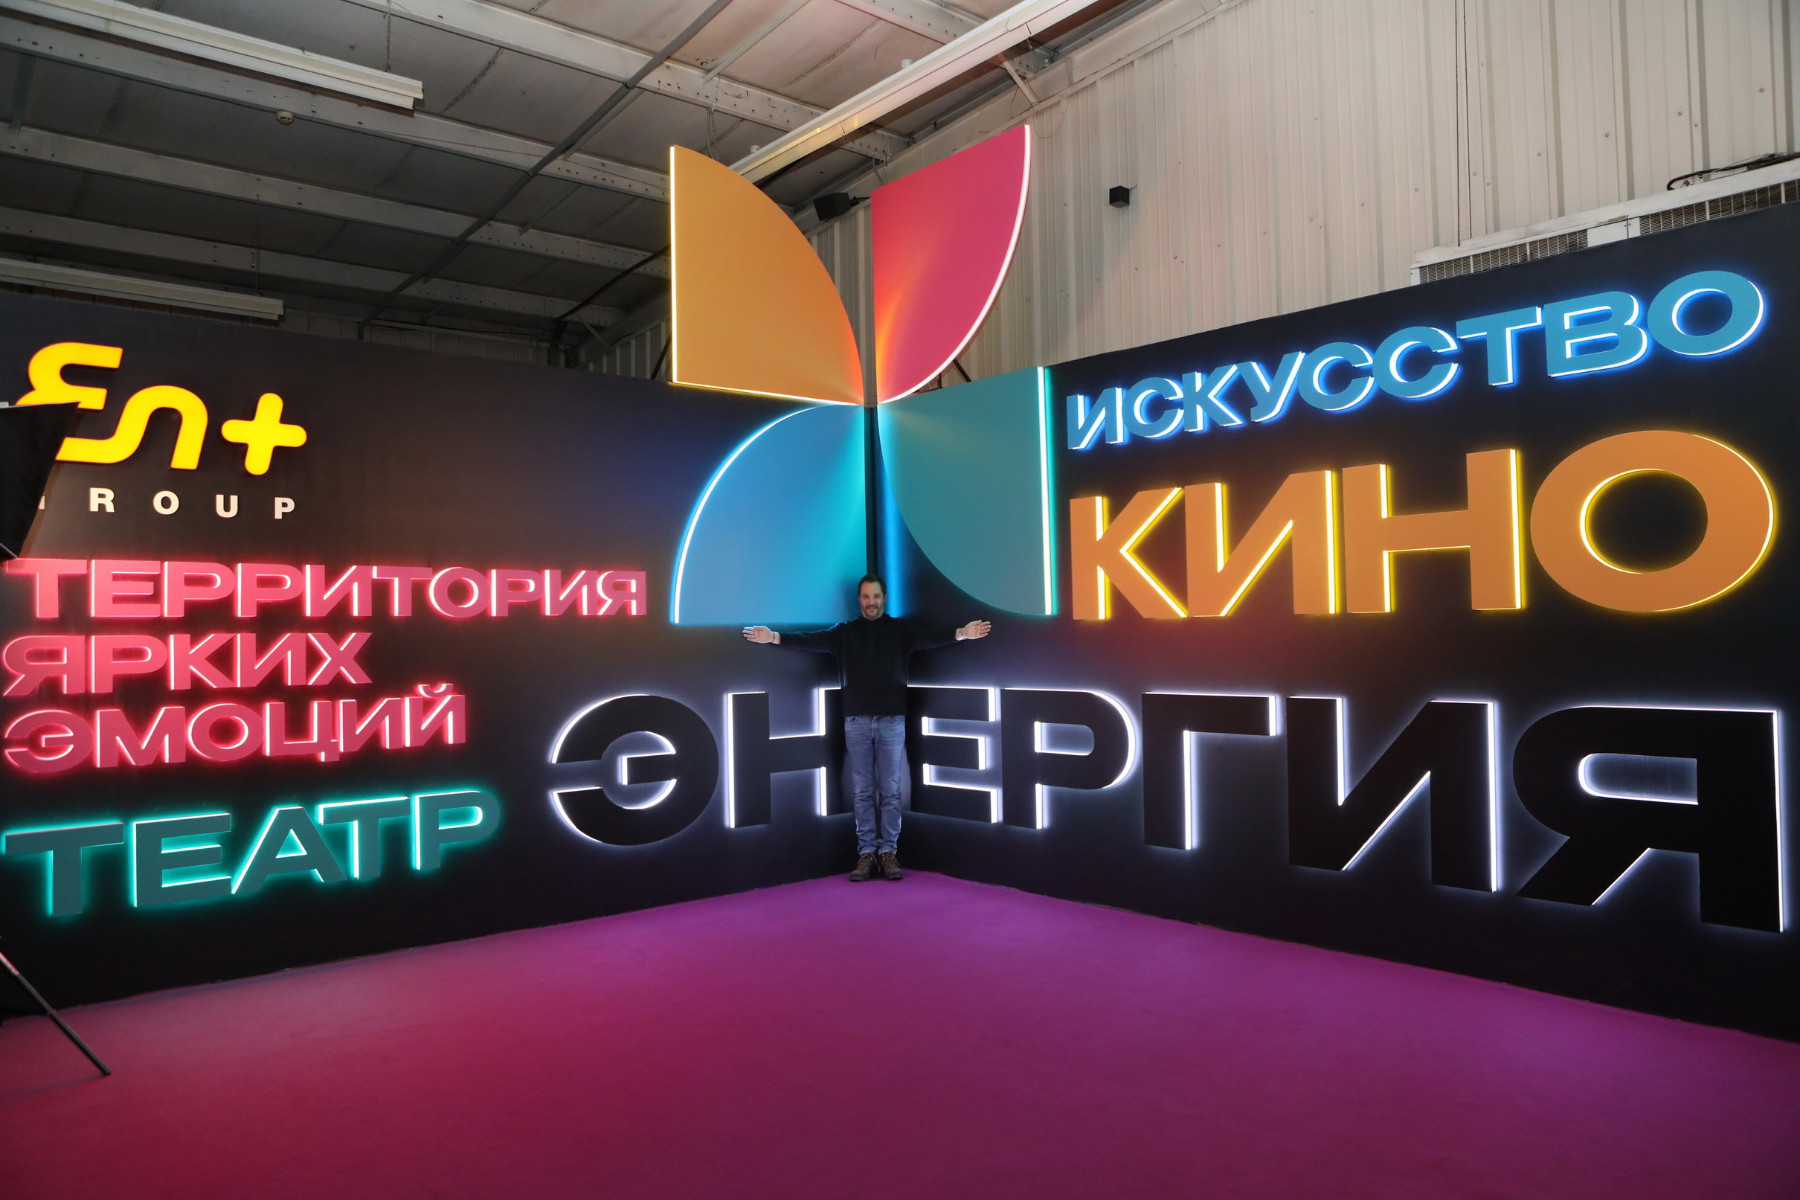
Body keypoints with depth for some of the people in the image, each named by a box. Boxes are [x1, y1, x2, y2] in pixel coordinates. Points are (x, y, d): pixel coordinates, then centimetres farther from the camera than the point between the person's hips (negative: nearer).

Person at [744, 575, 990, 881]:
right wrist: (775, 637, -15)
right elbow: (812, 640, -2)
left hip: (892, 720, -1)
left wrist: (960, 633, -30)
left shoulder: (900, 630, 4)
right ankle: (866, 852, 9)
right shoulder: (845, 632, 8)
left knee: (890, 791, 2)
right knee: (862, 792, 4)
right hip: (856, 721, 1)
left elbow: (929, 636, -12)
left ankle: (888, 851, 9)